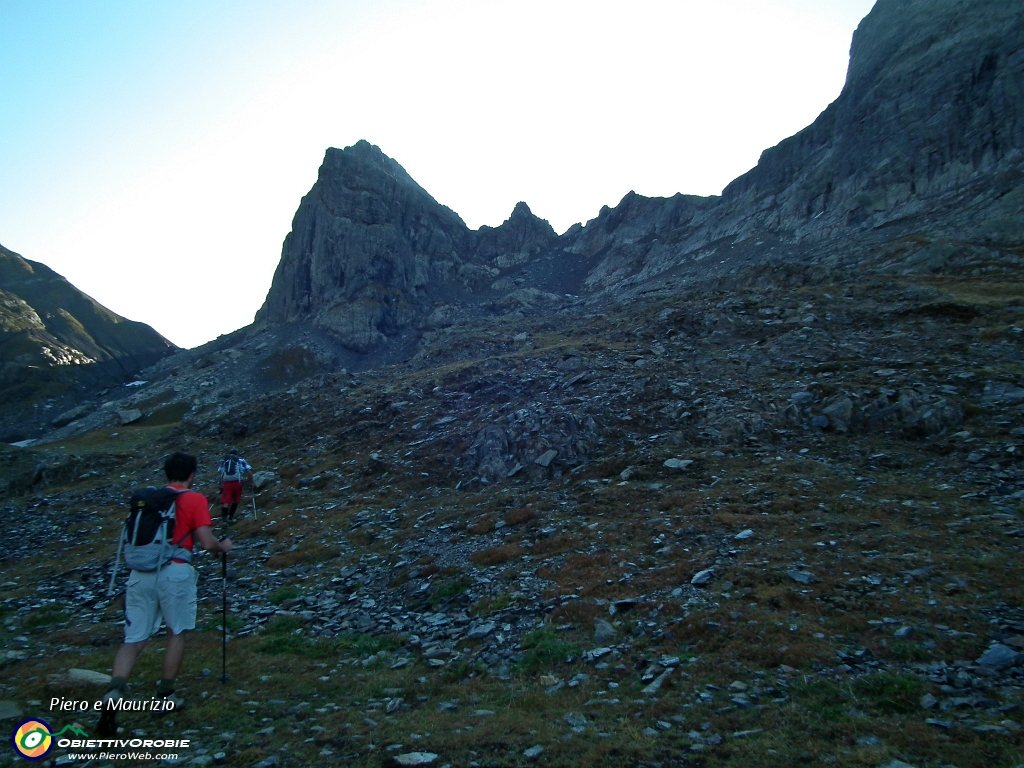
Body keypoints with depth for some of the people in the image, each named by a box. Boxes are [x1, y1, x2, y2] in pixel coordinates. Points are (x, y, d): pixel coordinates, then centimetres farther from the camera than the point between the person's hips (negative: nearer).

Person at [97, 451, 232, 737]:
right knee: (177, 633, 16)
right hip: (174, 572, -4)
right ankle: (165, 696, 22)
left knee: (134, 639, 7)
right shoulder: (195, 500, 0)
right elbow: (208, 544, -6)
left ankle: (114, 692, -15)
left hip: (140, 572, 4)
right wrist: (224, 547, 14)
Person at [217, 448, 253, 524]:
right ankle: (230, 518, 24)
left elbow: (219, 474, 12)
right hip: (237, 482, -1)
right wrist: (251, 482, 13)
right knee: (235, 500, 20)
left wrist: (221, 485, 19)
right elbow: (249, 472, 5)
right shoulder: (241, 460, 16)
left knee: (225, 502, -6)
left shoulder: (224, 461, 22)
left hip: (226, 483, 1)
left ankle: (224, 518, -24)